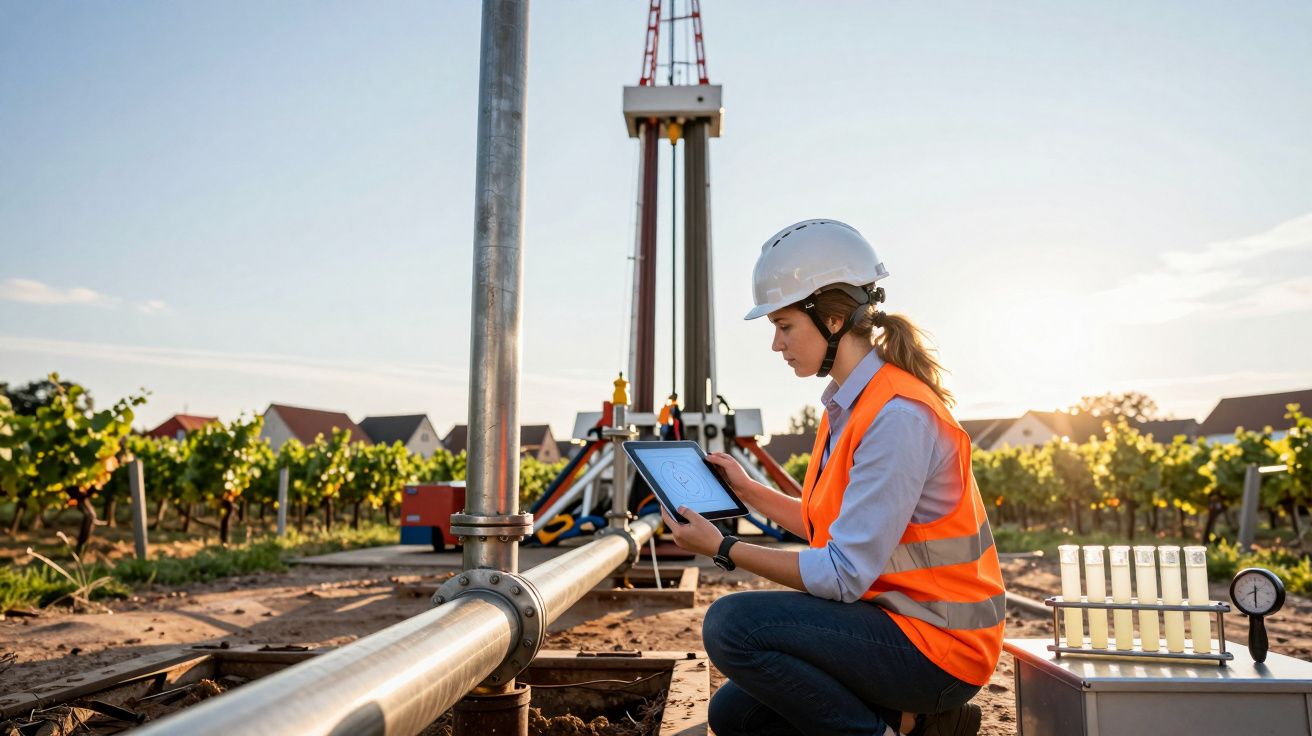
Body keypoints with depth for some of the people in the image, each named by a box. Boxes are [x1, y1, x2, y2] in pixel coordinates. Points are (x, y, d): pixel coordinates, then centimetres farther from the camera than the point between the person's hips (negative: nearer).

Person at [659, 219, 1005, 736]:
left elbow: (844, 574, -25)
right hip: (895, 618, 9)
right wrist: (747, 490, 6)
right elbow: (832, 526, 11)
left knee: (732, 624, -24)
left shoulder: (897, 416, -24)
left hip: (935, 645, -9)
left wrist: (723, 549, -19)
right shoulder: (848, 406, 5)